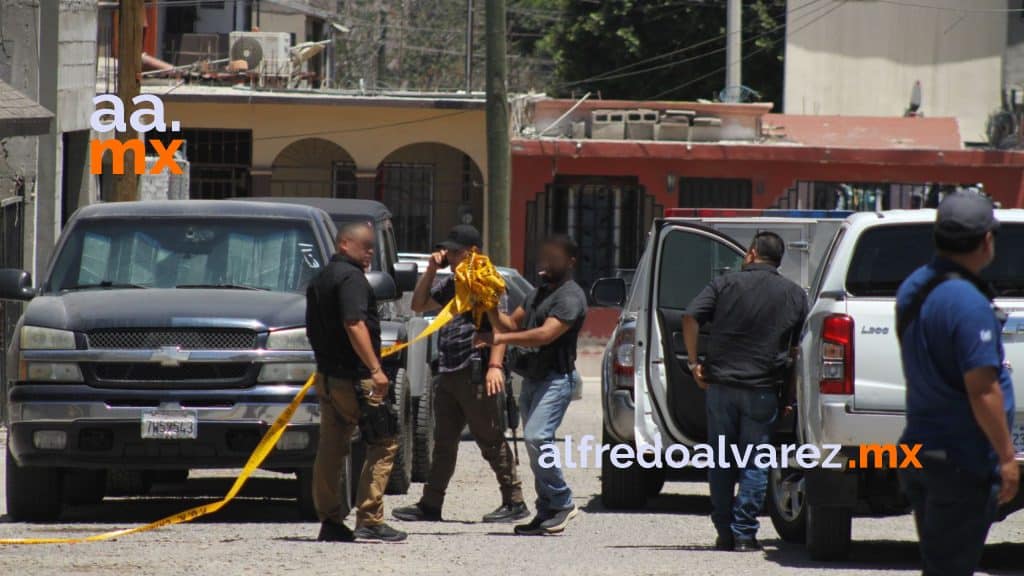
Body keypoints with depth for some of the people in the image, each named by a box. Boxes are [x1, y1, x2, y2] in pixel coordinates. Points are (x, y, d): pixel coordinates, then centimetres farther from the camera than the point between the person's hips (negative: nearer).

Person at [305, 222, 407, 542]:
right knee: (383, 444, -5)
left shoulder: (321, 279, 18)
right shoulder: (350, 278, -12)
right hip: (354, 377, -10)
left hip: (326, 375, 10)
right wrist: (375, 369, -26)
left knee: (331, 449, 10)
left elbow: (313, 329, 26)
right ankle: (369, 520, -11)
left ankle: (329, 521, 10)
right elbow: (354, 325, -23)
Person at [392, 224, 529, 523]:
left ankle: (515, 502, -2)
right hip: (449, 373, 9)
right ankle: (430, 504, 16)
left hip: (475, 374, -9)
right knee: (444, 442, 12)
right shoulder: (451, 284, 19)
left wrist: (495, 366, -25)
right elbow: (419, 305, 25)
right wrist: (431, 271, 11)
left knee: (490, 440, -6)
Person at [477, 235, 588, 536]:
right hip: (532, 379, 9)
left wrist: (501, 339, -26)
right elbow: (512, 323, 20)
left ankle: (562, 502, -12)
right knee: (536, 443, 8)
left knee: (536, 437, -22)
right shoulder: (539, 293, 21)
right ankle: (547, 511, 12)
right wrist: (491, 310, 1)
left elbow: (546, 334, -22)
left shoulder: (570, 296, -10)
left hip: (555, 379, -9)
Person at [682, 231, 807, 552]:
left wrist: (694, 363, 1)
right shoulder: (794, 295, 6)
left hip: (722, 384, 0)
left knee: (721, 462, 10)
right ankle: (744, 532, -3)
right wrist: (792, 395, 11)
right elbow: (799, 346, 5)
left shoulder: (726, 285, 2)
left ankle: (724, 531, 12)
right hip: (763, 390, 0)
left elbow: (691, 318, -8)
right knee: (755, 464, 4)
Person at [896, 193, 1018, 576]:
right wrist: (1006, 456, -15)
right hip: (963, 460, -9)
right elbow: (982, 390, -22)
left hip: (918, 447, 9)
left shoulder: (913, 288, 8)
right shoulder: (969, 304, -21)